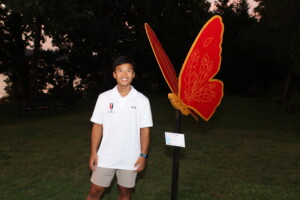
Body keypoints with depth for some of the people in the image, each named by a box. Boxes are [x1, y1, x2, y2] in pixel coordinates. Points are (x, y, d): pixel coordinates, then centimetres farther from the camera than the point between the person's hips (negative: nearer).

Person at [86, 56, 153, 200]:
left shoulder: (142, 100, -4)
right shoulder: (104, 98, -2)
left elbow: (144, 129, 0)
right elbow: (97, 126, 2)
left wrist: (143, 155, -4)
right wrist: (93, 153, -1)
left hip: (130, 158, 0)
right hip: (105, 156, 0)